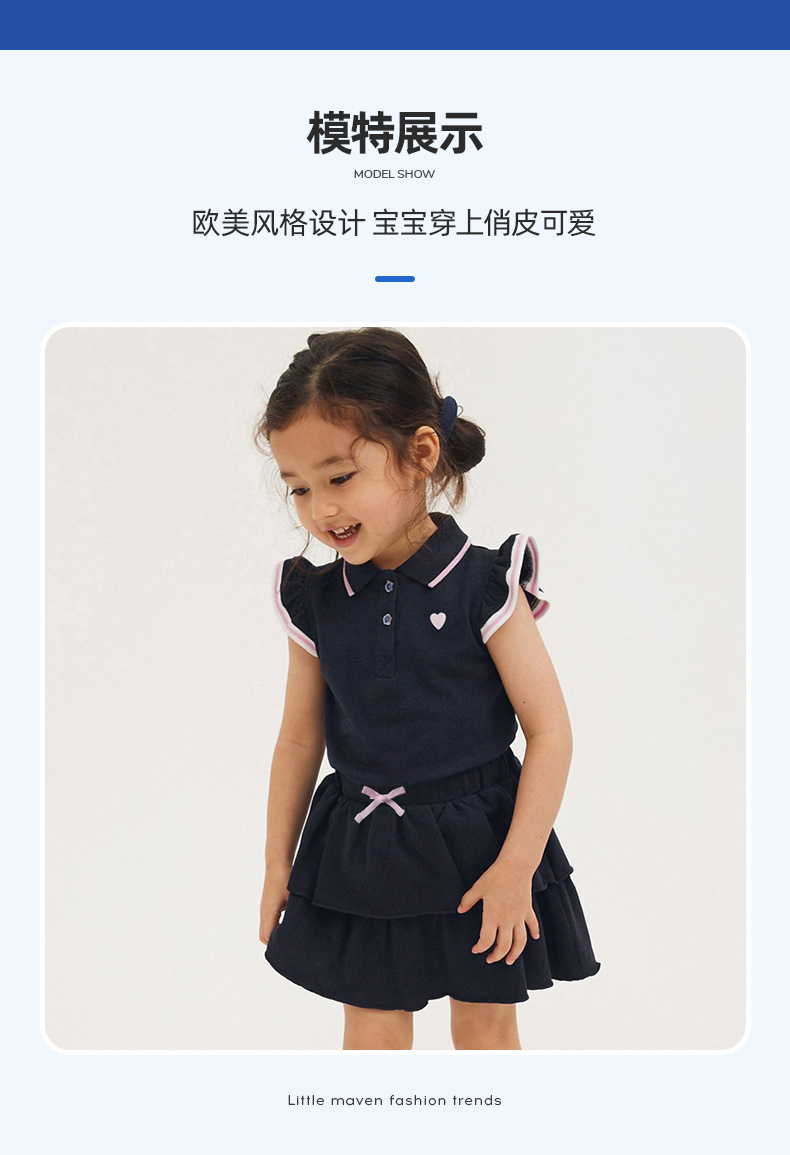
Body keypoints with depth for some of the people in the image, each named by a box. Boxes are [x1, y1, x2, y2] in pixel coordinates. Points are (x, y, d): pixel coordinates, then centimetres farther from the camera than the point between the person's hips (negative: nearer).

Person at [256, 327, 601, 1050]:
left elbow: (549, 729, -12)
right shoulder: (315, 602, -3)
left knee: (485, 1028, 14)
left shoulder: (484, 587, -15)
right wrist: (278, 864, 11)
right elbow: (299, 740, 7)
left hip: (477, 848, -3)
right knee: (372, 1033, 12)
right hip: (359, 854, 3)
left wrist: (516, 867, -14)